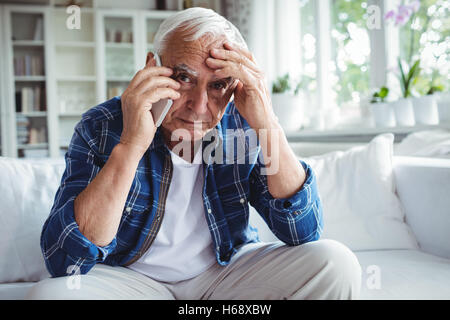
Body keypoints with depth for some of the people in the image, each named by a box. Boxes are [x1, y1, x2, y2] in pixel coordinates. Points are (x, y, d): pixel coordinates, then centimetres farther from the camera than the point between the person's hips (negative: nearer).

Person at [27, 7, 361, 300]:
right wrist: (130, 145, -35)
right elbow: (63, 263, -25)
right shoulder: (101, 128, -16)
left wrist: (268, 126, -29)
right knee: (48, 294, -31)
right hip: (131, 278, -1)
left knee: (334, 263, -19)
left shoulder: (244, 127, -10)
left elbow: (305, 233, -18)